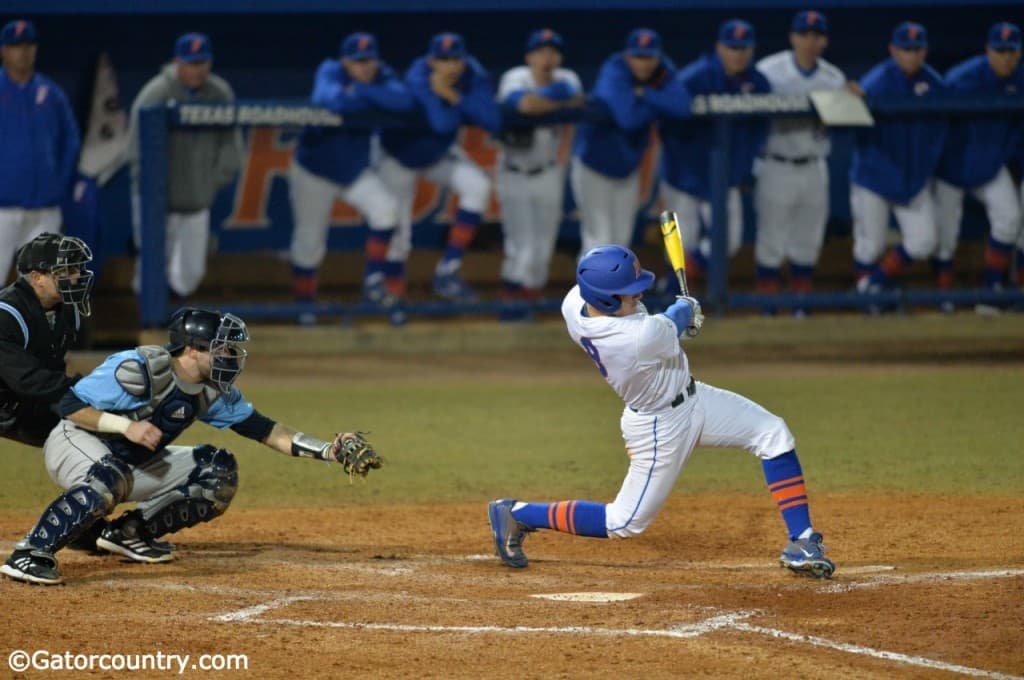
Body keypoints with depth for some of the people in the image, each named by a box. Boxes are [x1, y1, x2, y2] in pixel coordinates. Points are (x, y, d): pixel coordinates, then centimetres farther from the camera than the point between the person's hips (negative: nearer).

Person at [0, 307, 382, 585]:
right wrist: (126, 425, -33)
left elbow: (265, 431, 1)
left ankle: (130, 533, 6)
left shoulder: (214, 392, -3)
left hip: (133, 464, 8)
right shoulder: (139, 371, -25)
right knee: (110, 480, -42)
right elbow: (70, 405, -22)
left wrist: (327, 451, -8)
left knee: (218, 473, 0)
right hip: (74, 445, -8)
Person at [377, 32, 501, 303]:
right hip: (400, 157, -4)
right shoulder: (418, 79, -32)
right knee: (399, 231, -8)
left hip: (440, 154, 4)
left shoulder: (474, 77, -20)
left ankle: (449, 271, -13)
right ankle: (392, 296, 11)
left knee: (478, 186, -19)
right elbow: (444, 123, -46)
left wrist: (455, 97, -38)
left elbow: (493, 122, -35)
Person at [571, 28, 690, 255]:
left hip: (628, 166, 6)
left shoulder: (664, 73, -9)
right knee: (599, 240, -9)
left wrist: (645, 94, -29)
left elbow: (683, 107, -25)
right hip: (593, 166, -6)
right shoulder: (614, 74, -26)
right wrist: (661, 103, -24)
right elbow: (628, 118, -40)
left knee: (621, 240, 14)